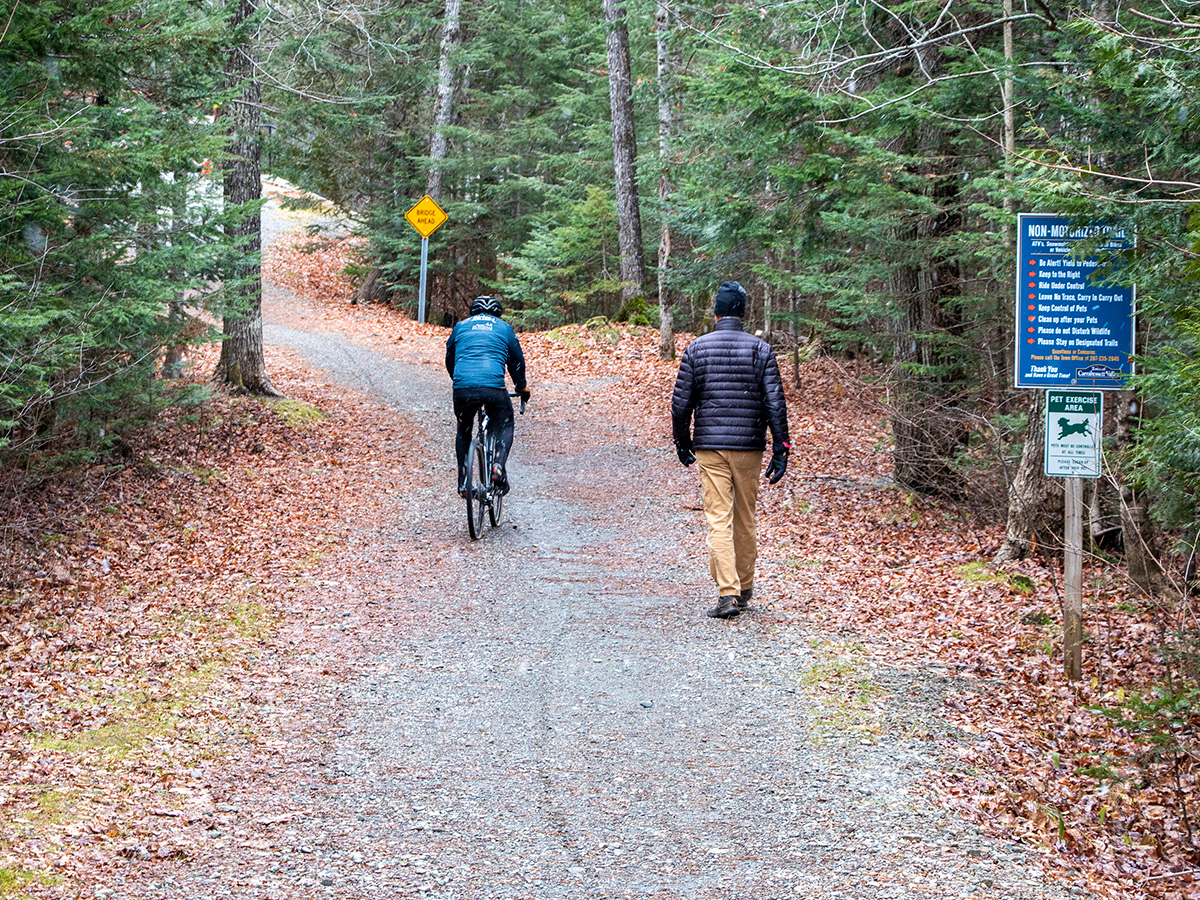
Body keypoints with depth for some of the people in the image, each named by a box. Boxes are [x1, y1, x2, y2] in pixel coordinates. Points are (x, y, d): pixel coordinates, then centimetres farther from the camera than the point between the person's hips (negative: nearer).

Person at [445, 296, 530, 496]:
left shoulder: (460, 326, 23)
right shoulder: (504, 327, 20)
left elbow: (449, 360, 32)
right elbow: (517, 361, 26)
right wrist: (522, 387, 42)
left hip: (462, 388, 2)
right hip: (494, 388, -2)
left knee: (463, 431, 25)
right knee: (505, 427, 22)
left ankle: (463, 482, 16)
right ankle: (499, 466, -3)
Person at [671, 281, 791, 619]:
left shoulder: (696, 348, 0)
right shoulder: (760, 349, 0)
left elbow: (681, 402, 1)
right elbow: (775, 403, -5)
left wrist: (682, 443, 14)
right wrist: (780, 449, -2)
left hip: (710, 446, -1)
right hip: (749, 448, 1)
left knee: (719, 520, -4)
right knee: (746, 521, 13)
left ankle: (728, 593, -15)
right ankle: (744, 590, 24)